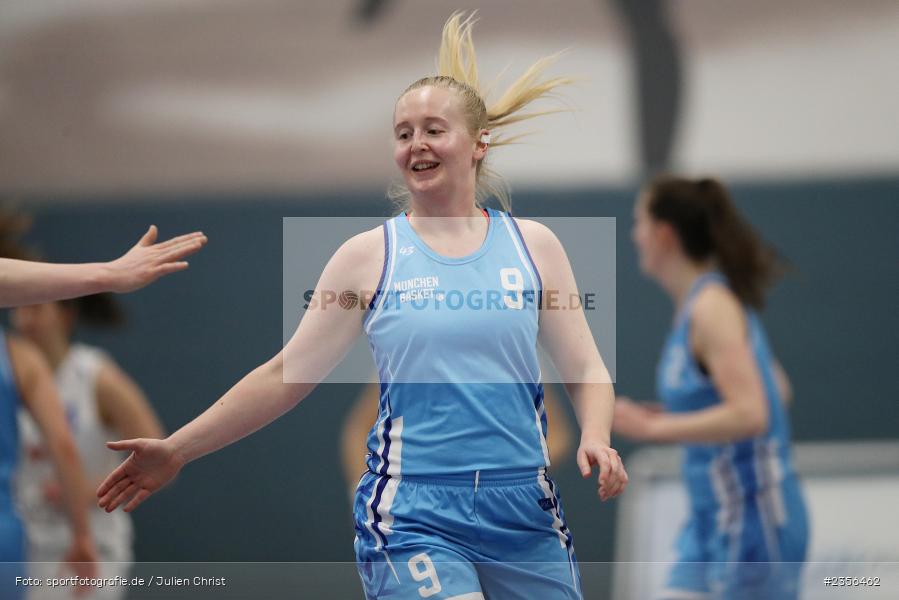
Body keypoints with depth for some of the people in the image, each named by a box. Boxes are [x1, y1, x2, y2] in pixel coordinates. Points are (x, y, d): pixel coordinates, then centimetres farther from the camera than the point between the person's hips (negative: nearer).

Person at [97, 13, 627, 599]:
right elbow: (286, 375, 6)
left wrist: (595, 439, -10)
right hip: (414, 517, -3)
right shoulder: (369, 255, 4)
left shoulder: (533, 245, 8)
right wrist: (177, 451, 1)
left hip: (525, 511, 3)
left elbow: (586, 369, 11)